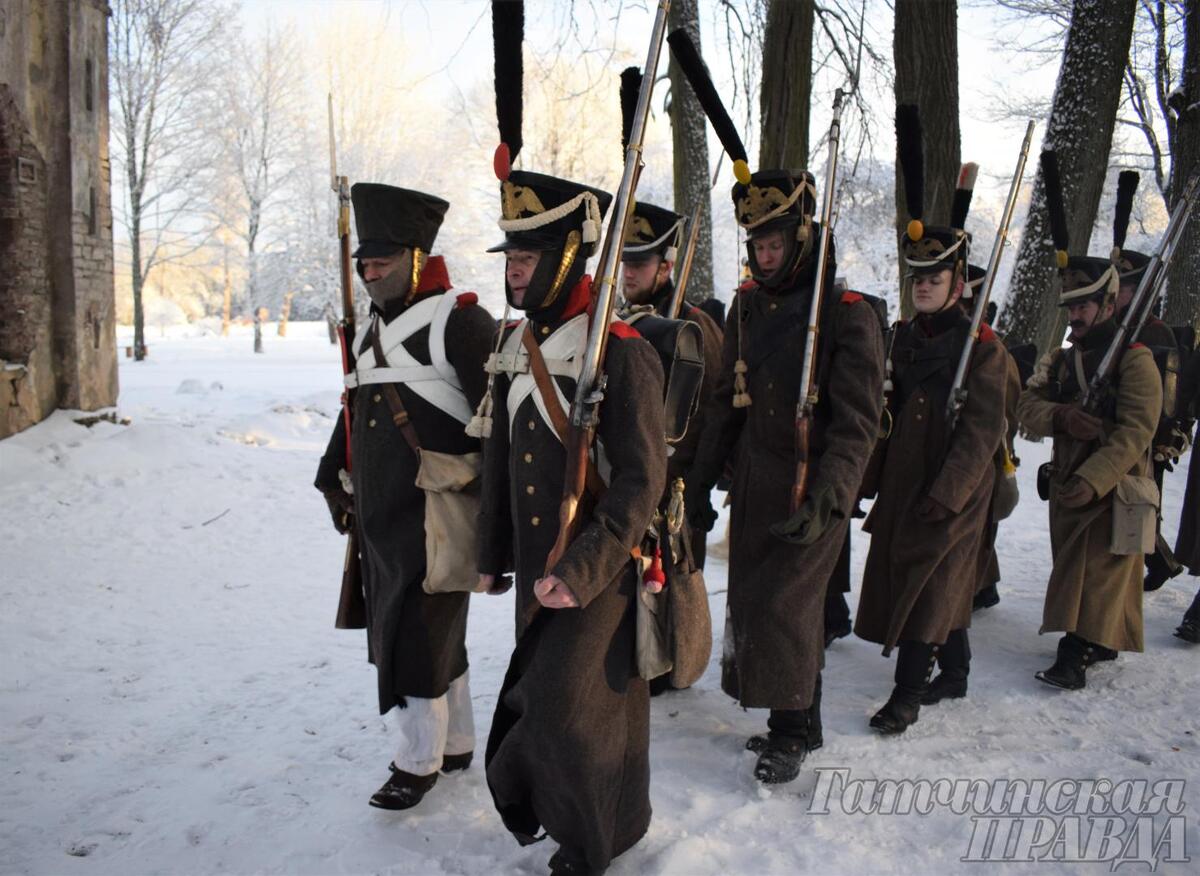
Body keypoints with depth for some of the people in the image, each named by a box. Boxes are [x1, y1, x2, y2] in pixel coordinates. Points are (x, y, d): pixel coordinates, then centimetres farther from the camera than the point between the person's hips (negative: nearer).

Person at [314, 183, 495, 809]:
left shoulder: (460, 323, -11)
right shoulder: (373, 330, 15)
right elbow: (356, 412, 24)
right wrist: (335, 478, 23)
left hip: (436, 517, -8)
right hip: (380, 517, 8)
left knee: (419, 637, -1)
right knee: (423, 634, 17)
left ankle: (418, 760, 16)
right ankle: (456, 745, 32)